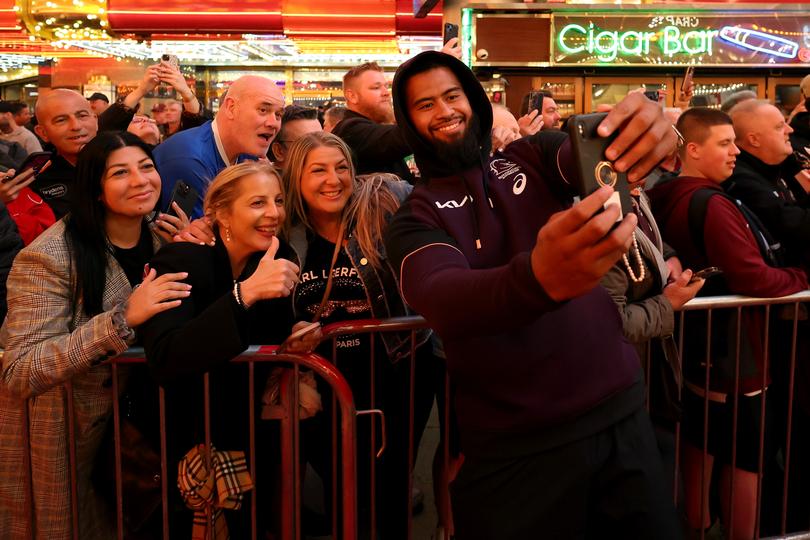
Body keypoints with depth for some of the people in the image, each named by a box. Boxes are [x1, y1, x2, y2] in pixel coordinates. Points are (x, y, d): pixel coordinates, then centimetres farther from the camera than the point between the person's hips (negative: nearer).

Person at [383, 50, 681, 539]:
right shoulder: (415, 220, -3)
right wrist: (540, 278, -47)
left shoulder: (532, 155, 5)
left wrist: (646, 131, -42)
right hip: (516, 449, -2)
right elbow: (440, 300, -25)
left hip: (620, 411, 3)